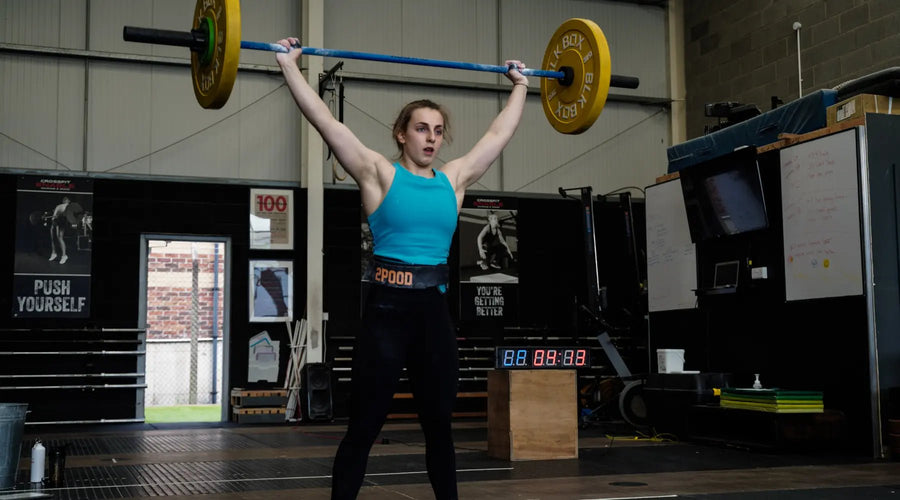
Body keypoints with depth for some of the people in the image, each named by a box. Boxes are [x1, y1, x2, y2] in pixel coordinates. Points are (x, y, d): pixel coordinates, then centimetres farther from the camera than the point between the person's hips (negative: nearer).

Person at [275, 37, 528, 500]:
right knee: (363, 428, 1)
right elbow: (326, 122, -5)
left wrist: (519, 86, 30)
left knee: (439, 425, 13)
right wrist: (289, 66, -4)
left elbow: (499, 134, 22)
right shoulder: (378, 174, -1)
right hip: (387, 310, -4)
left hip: (434, 312, 5)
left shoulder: (454, 179, 11)